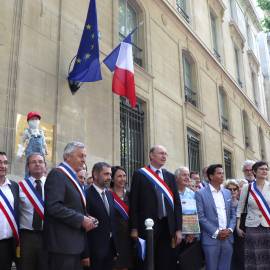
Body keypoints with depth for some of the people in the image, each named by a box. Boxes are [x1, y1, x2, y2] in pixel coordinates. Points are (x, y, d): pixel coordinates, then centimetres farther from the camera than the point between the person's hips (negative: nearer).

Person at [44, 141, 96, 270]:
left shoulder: (72, 177, 18)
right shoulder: (57, 174, -11)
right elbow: (53, 206, -22)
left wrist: (87, 218, 6)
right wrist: (81, 219, -18)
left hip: (74, 242, 9)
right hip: (63, 242, -9)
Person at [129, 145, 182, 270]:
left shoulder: (170, 176, 12)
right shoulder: (140, 174, -1)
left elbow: (176, 203, 10)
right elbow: (134, 203, -4)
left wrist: (178, 229, 4)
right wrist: (134, 228, -8)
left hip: (167, 226, 4)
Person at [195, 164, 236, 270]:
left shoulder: (227, 193, 12)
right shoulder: (200, 193, -5)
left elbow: (233, 213, 14)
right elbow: (201, 217, -10)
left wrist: (230, 229, -3)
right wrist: (216, 232, -13)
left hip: (227, 238, 5)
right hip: (211, 239, -5)